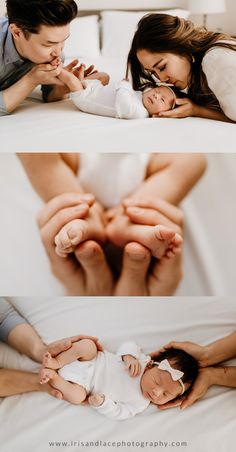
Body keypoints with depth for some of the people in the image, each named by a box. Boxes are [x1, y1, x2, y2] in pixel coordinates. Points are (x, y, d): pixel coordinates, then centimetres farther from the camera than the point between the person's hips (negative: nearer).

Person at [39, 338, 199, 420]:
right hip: (90, 362, 1)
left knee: (77, 396, -29)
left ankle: (54, 377, -7)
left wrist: (102, 403, -29)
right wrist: (128, 356, -28)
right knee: (87, 345, -26)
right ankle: (56, 363, -12)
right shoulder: (141, 360, -16)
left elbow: (117, 413, -12)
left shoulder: (139, 404, -14)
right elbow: (128, 346, -6)